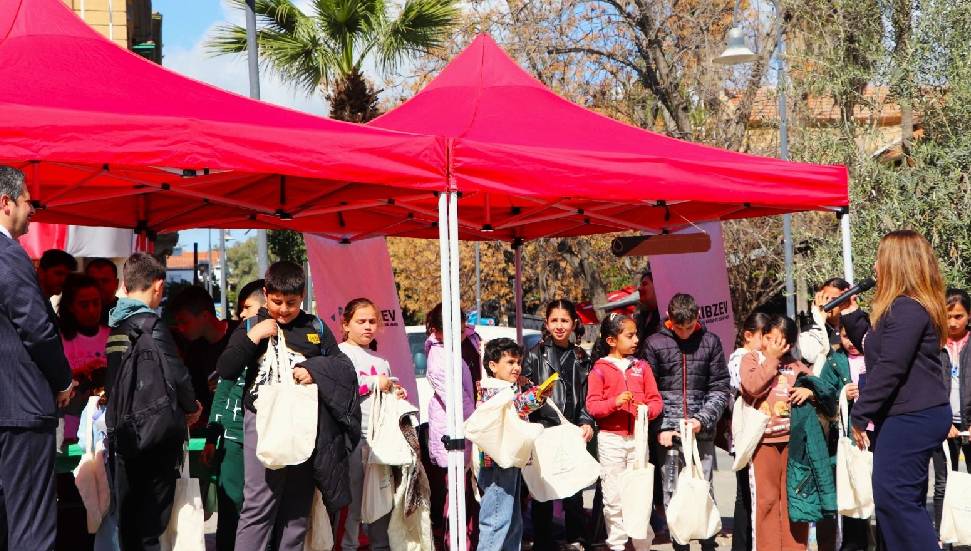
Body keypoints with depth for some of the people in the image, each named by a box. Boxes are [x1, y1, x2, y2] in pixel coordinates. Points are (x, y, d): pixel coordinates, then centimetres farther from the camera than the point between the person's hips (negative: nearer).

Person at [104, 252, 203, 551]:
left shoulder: (113, 324, 7)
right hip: (154, 426, -6)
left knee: (127, 509, 13)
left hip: (120, 429, 6)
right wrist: (192, 407, 4)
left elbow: (109, 376, 12)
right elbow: (175, 374, -13)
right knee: (152, 514, 0)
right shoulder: (150, 324, -13)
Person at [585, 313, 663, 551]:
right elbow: (592, 405, -7)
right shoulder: (599, 370, -1)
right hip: (611, 439, -3)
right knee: (614, 496, 2)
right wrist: (615, 402, -23)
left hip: (638, 437, 3)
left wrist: (648, 410, -14)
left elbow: (656, 399, 7)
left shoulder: (641, 366, 9)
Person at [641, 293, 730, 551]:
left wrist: (702, 420, -7)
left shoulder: (711, 342, 5)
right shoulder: (655, 343, 3)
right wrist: (662, 427, -6)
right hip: (668, 430, 0)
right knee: (672, 492, 2)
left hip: (703, 431, 0)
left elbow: (720, 389, 5)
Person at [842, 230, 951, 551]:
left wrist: (860, 414, -17)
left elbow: (889, 367, -23)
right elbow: (875, 350, 23)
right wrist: (851, 315, 16)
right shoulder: (906, 306, 16)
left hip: (913, 417, -11)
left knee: (894, 497, -11)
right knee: (903, 500, 13)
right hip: (914, 415, 11)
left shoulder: (906, 308, -18)